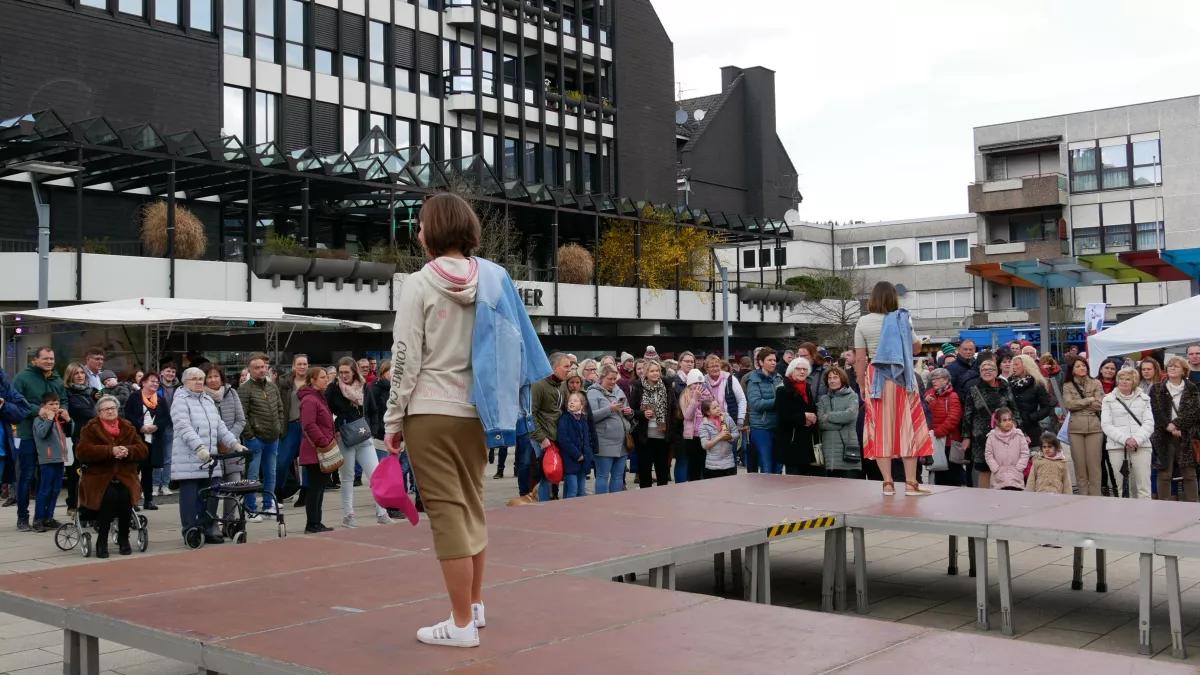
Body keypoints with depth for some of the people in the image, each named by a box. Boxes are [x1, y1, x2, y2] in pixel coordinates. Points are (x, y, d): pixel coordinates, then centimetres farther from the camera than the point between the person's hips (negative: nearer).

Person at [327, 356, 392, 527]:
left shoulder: (363, 386, 6)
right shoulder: (333, 389, -4)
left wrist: (368, 428, 7)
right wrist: (335, 431, -13)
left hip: (364, 438, 3)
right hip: (343, 438, -3)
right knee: (347, 477, 4)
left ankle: (382, 514, 4)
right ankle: (348, 516, 13)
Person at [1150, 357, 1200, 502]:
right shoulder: (1156, 389, 8)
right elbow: (1156, 412, -2)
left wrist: (1176, 424, -15)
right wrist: (1169, 427, -14)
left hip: (1186, 436, 0)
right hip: (1164, 437, 0)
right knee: (1164, 474, -1)